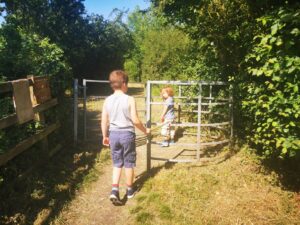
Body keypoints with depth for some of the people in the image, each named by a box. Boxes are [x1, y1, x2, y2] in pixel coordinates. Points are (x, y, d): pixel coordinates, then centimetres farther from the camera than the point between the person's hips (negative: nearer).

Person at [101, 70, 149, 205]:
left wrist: (105, 136, 14)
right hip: (127, 134, -3)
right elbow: (135, 120, -13)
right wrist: (145, 130, 3)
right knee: (129, 163, 12)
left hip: (113, 134, 4)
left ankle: (114, 191, 1)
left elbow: (104, 121, 2)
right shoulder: (129, 99, -12)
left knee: (117, 163, 14)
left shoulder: (107, 100, 0)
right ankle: (130, 190, 27)